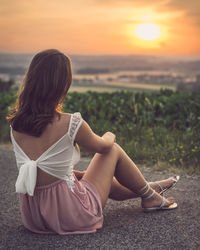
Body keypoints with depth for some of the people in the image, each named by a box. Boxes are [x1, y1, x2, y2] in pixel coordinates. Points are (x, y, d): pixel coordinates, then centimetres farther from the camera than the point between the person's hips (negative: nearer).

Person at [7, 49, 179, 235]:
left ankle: (147, 188, 52)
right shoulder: (70, 123, -23)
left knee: (98, 177, 31)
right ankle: (149, 196, 33)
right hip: (70, 217, -6)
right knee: (113, 150, 12)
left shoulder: (15, 125, -4)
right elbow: (102, 146, -1)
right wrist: (109, 137, 22)